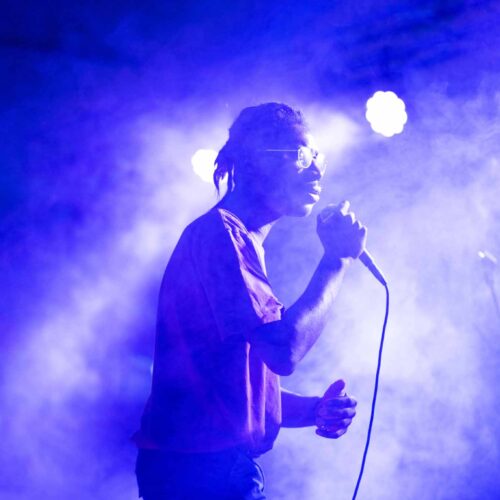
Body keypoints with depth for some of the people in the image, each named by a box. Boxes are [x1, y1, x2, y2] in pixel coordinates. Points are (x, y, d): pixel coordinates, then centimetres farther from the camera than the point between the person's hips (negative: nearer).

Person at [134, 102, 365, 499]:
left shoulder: (241, 241, 18)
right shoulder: (218, 234, -13)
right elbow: (285, 349, -24)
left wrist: (311, 409, 5)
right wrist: (338, 258, -13)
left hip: (214, 463, 10)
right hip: (201, 467, -10)